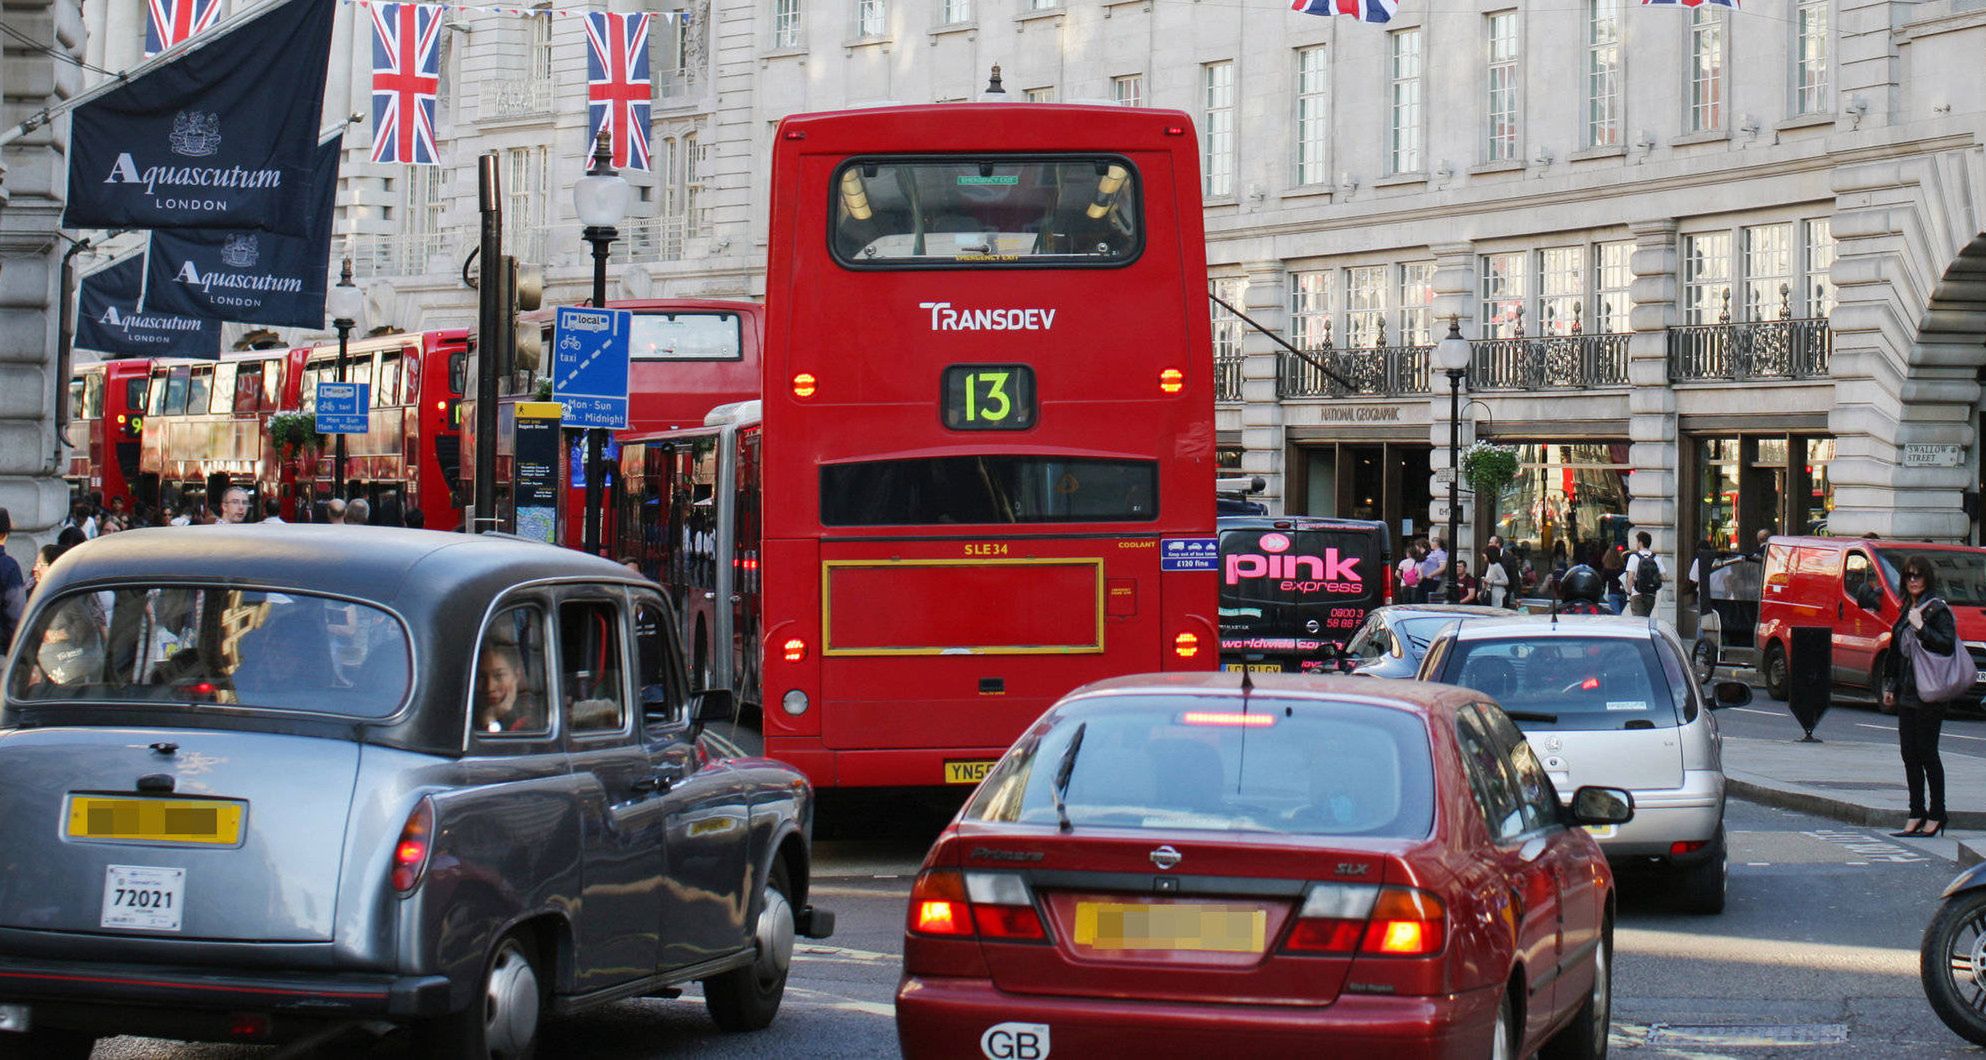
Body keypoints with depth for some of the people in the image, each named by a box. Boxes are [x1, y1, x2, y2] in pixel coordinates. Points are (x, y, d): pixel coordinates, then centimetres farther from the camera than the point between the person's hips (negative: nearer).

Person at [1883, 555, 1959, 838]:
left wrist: (1921, 628, -25)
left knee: (1926, 753, -5)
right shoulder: (1908, 610, 15)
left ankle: (1936, 814, 3)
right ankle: (1917, 815, 12)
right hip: (1907, 693, 8)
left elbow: (1948, 644, -20)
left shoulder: (1937, 610, -9)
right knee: (1909, 753, 7)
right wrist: (1890, 686, 19)